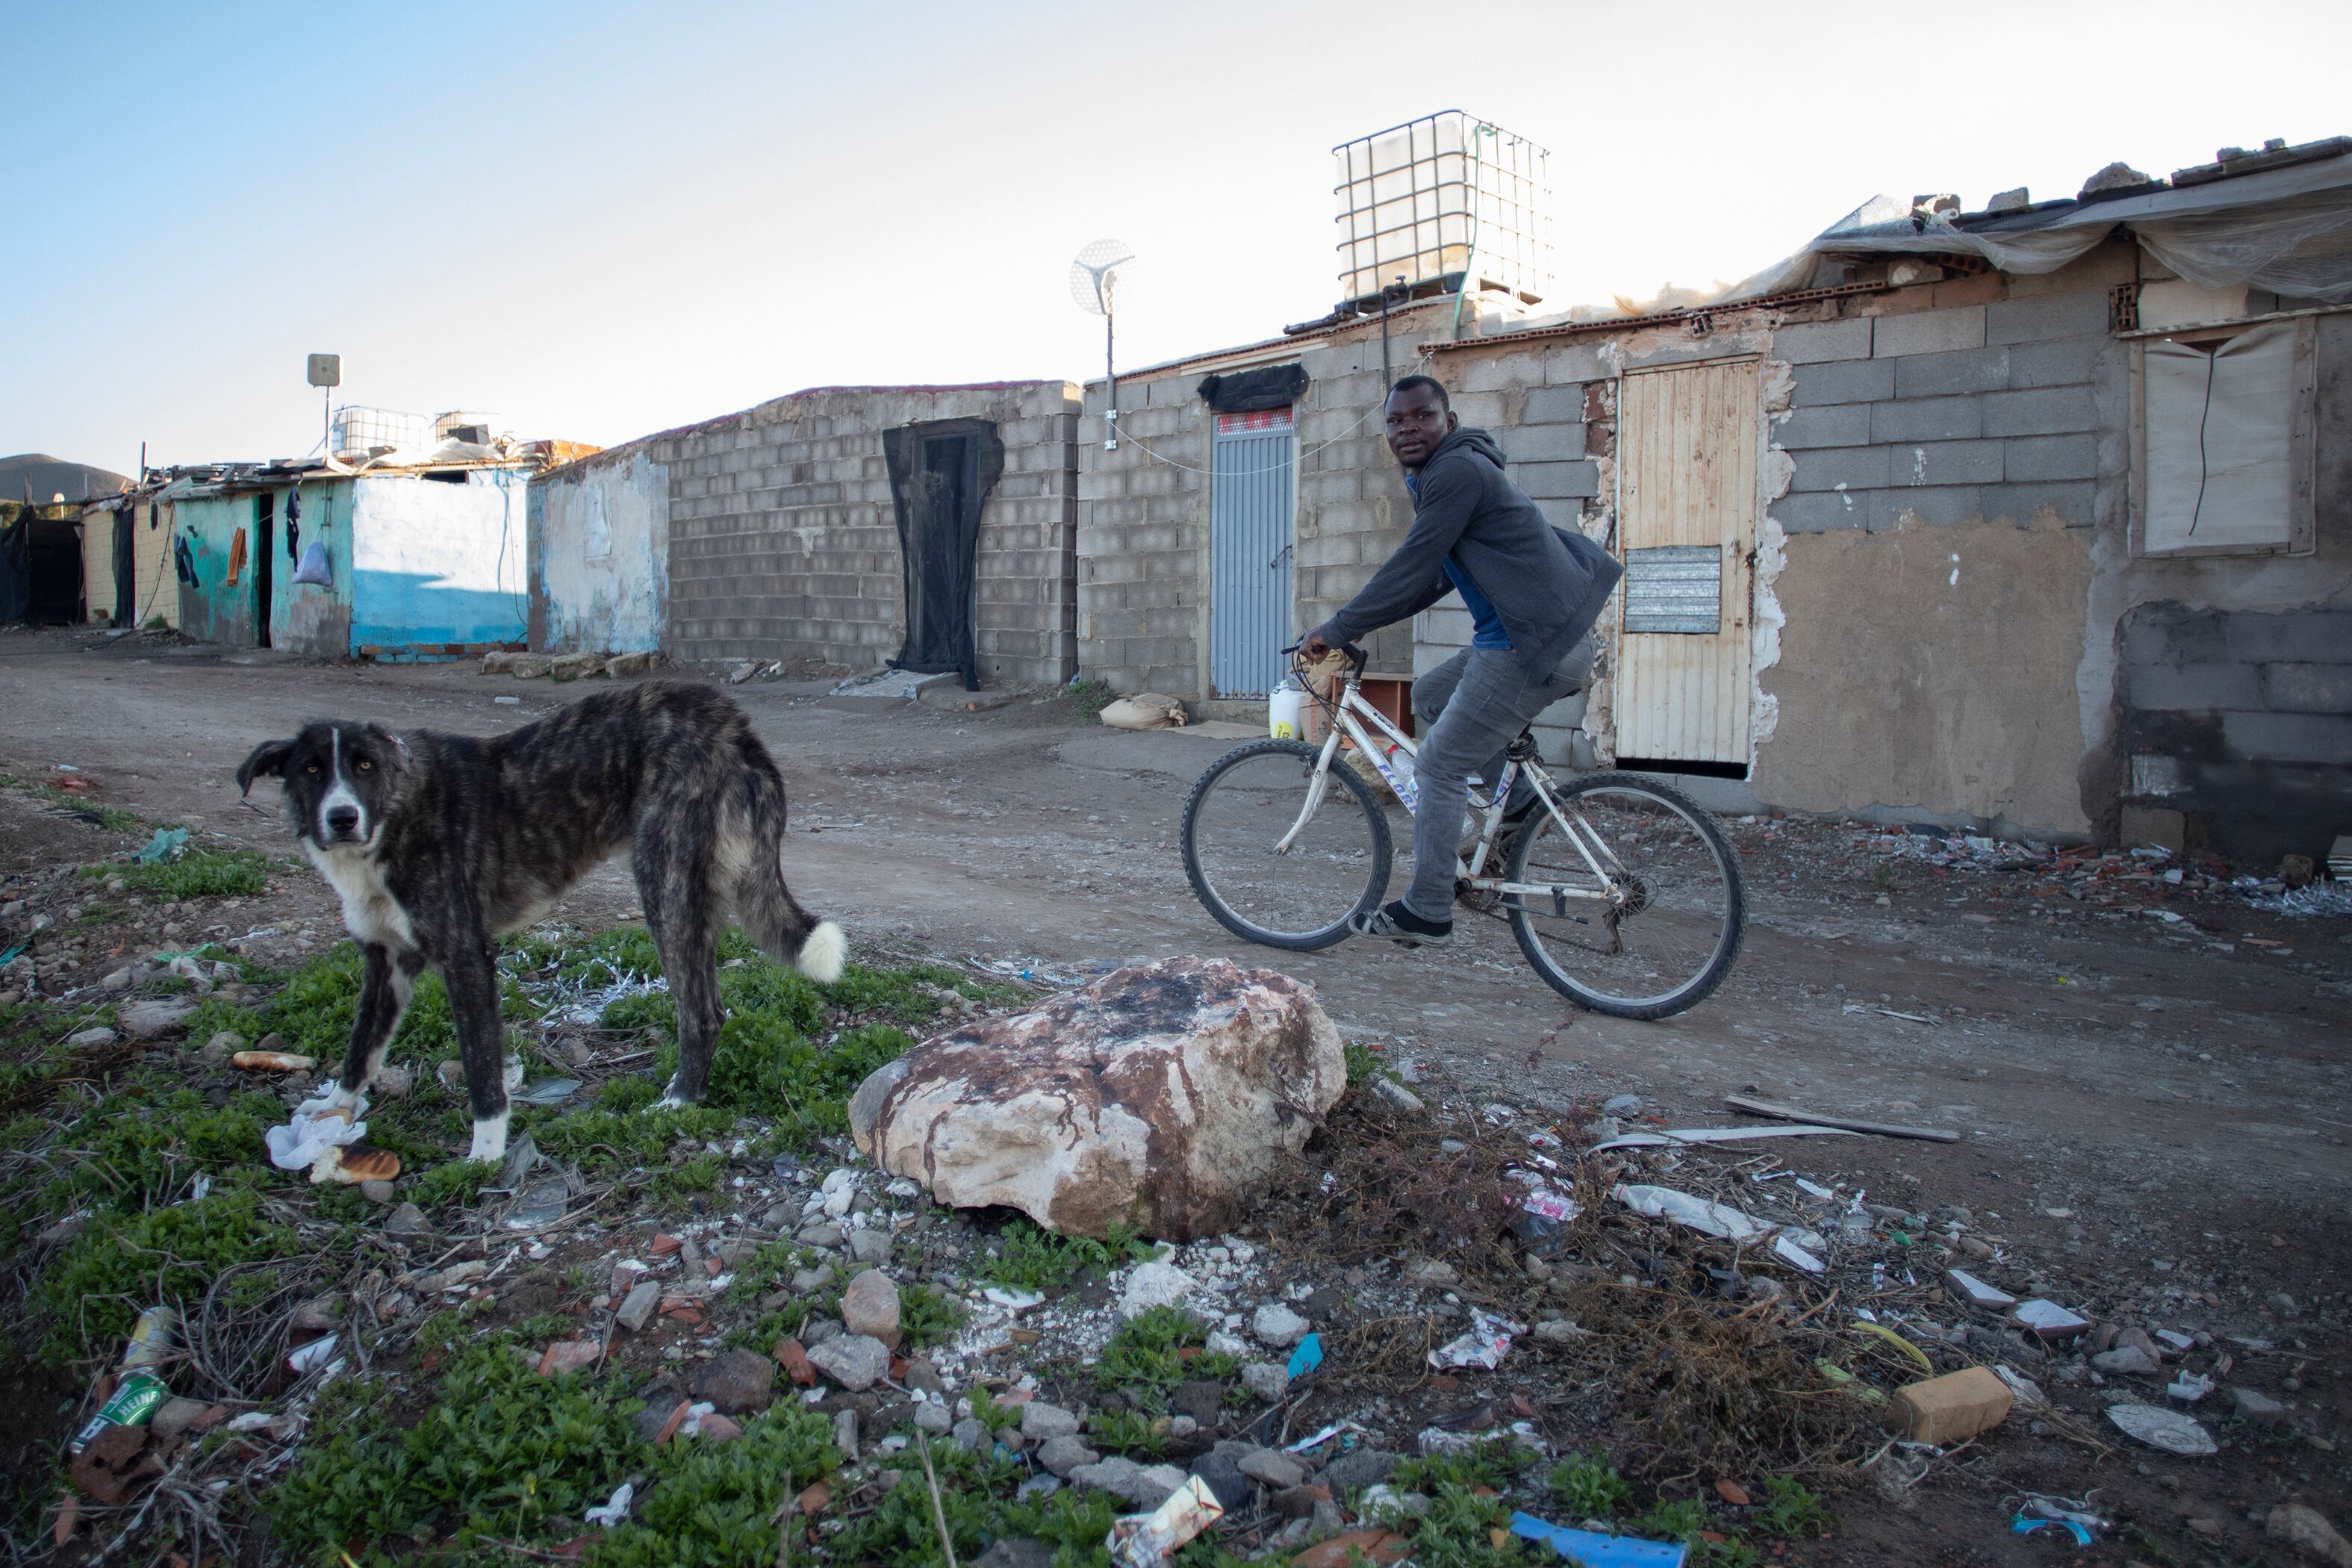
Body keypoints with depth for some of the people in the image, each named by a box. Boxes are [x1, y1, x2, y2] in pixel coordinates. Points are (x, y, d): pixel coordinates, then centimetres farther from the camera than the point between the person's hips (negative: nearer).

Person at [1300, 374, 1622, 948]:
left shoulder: (1457, 471, -14)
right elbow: (1436, 577, 23)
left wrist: (1335, 630, -9)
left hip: (1535, 645, -10)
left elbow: (1411, 569, -17)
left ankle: (1426, 913, 5)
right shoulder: (1443, 474, 18)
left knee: (1439, 768, -4)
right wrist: (1359, 623, 19)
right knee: (1430, 697, 25)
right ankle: (1513, 797, 25)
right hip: (1521, 636, 10)